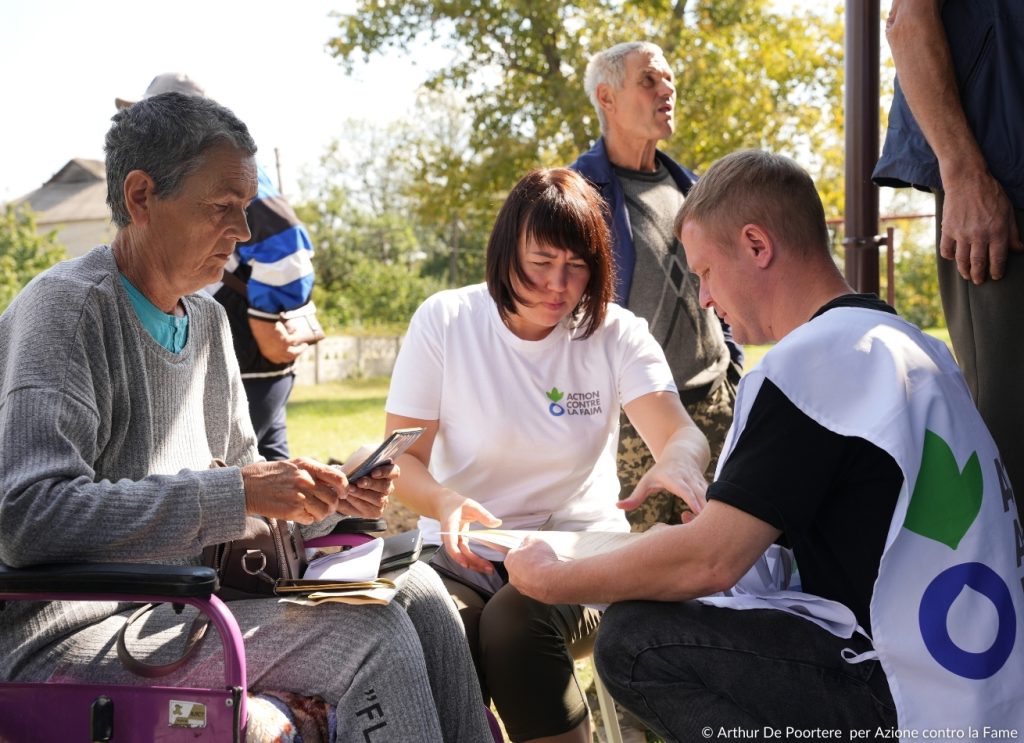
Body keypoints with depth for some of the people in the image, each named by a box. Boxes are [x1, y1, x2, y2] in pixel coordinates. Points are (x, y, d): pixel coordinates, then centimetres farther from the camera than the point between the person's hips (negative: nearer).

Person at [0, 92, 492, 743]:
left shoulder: (208, 320, 13)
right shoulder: (66, 307, -14)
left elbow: (242, 471, 19)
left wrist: (328, 496, -2)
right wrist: (236, 493, -27)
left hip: (185, 605, 9)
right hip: (71, 636, -8)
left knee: (413, 588, -2)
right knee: (368, 635, -21)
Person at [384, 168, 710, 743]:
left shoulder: (615, 333, -4)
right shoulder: (443, 321, -4)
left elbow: (682, 433, -15)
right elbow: (402, 459, -4)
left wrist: (679, 461, -41)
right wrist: (445, 502, -28)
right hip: (465, 551, 1)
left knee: (515, 624, -34)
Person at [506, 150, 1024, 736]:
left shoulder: (813, 359, -16)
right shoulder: (910, 344, 14)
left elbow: (708, 560, -19)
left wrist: (548, 581, -5)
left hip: (920, 707, -10)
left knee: (635, 640, -9)